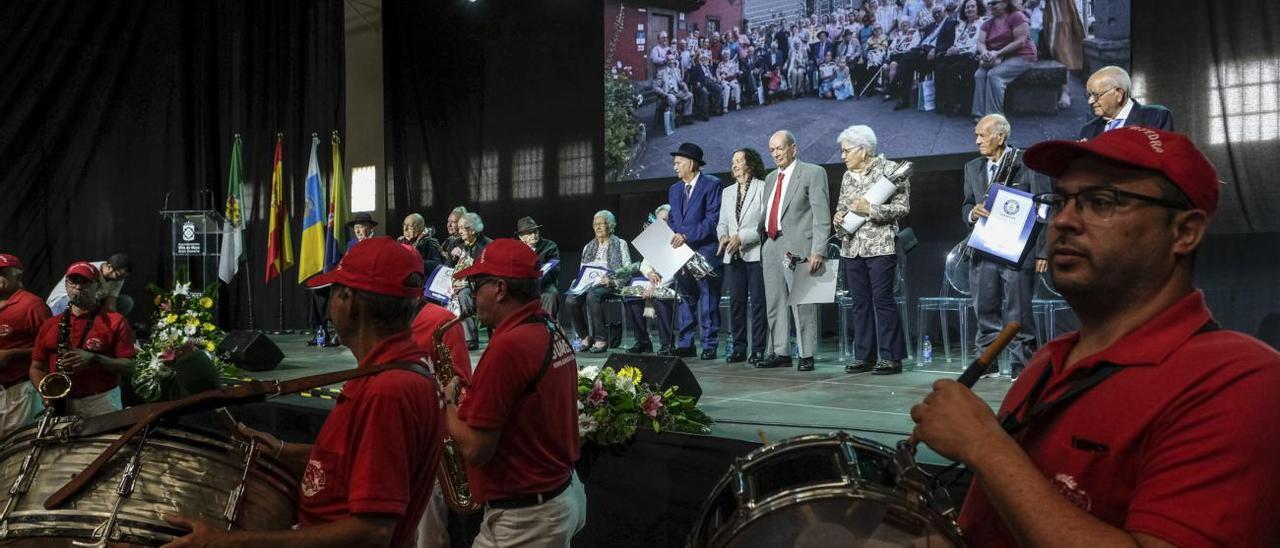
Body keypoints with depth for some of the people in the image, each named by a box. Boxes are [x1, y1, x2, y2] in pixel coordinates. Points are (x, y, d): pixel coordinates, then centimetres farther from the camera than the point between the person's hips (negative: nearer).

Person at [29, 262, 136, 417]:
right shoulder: (49, 324, 13)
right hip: (59, 404, 3)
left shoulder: (115, 322, 0)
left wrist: (94, 359, -17)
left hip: (101, 404, -3)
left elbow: (129, 367, -4)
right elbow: (36, 368, 16)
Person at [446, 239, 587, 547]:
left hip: (524, 519, -9)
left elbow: (475, 449, -23)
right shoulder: (554, 333, 5)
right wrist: (469, 401, 7)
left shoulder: (508, 346, -24)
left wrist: (447, 404, -6)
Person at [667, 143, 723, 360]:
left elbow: (713, 219, -12)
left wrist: (687, 236, -17)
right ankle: (685, 345, 16)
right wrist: (673, 239, 0)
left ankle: (709, 346, 4)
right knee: (684, 299, 10)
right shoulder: (674, 189, 18)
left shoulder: (712, 184, -5)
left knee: (708, 300, -2)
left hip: (705, 252, -7)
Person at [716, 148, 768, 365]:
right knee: (736, 302, 7)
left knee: (758, 302, -4)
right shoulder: (727, 192, 19)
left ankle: (758, 350, 1)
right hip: (733, 256, 6)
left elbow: (767, 223, -9)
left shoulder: (763, 188, -2)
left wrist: (742, 237, -16)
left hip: (756, 253, -6)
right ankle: (738, 348, 13)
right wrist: (723, 236, -3)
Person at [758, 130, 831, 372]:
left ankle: (807, 356, 2)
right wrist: (765, 244, 8)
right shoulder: (771, 178, 20)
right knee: (775, 304, 8)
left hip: (797, 246, -7)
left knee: (803, 304, -4)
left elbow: (822, 216, -8)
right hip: (771, 247, 7)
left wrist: (818, 251, -17)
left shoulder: (813, 173, -1)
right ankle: (780, 353, 15)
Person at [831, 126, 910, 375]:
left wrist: (869, 209, -16)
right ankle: (864, 356, 14)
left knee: (883, 300, -6)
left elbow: (902, 206, -9)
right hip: (852, 248, 6)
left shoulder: (889, 169, -3)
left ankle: (891, 357, 1)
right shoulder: (847, 176, 16)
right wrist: (838, 218, 0)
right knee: (859, 303, 7)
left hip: (881, 247, -6)